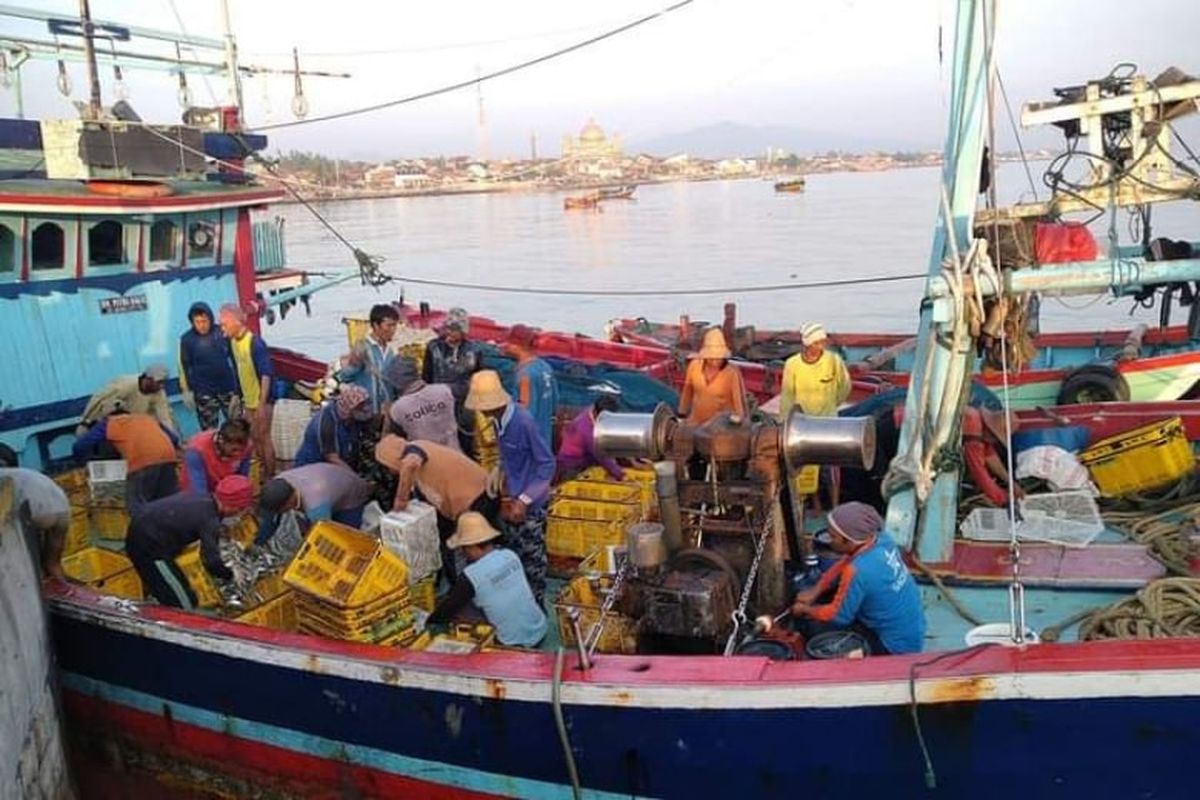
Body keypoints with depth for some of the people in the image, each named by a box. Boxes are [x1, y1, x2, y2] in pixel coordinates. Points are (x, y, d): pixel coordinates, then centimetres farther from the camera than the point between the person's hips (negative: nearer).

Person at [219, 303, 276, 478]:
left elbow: (267, 374, -22)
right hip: (248, 400, 8)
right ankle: (264, 474, 26)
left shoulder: (255, 343, -21)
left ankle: (271, 477, 9)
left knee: (264, 438, -1)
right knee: (255, 438, 14)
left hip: (261, 400, -8)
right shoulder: (233, 342, 4)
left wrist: (262, 403, -24)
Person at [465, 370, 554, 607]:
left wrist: (524, 500, -22)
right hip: (510, 499, 8)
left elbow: (547, 464, -22)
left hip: (530, 503, -8)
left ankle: (536, 603, 24)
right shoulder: (498, 419, -4)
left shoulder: (524, 422, -27)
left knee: (532, 556, 7)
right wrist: (504, 483, 6)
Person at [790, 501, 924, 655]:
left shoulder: (859, 571, -33)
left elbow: (838, 616, -18)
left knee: (807, 624, -7)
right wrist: (815, 591, 5)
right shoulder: (881, 539, -10)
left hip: (895, 646, -8)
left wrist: (805, 610, -1)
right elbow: (842, 565, 8)